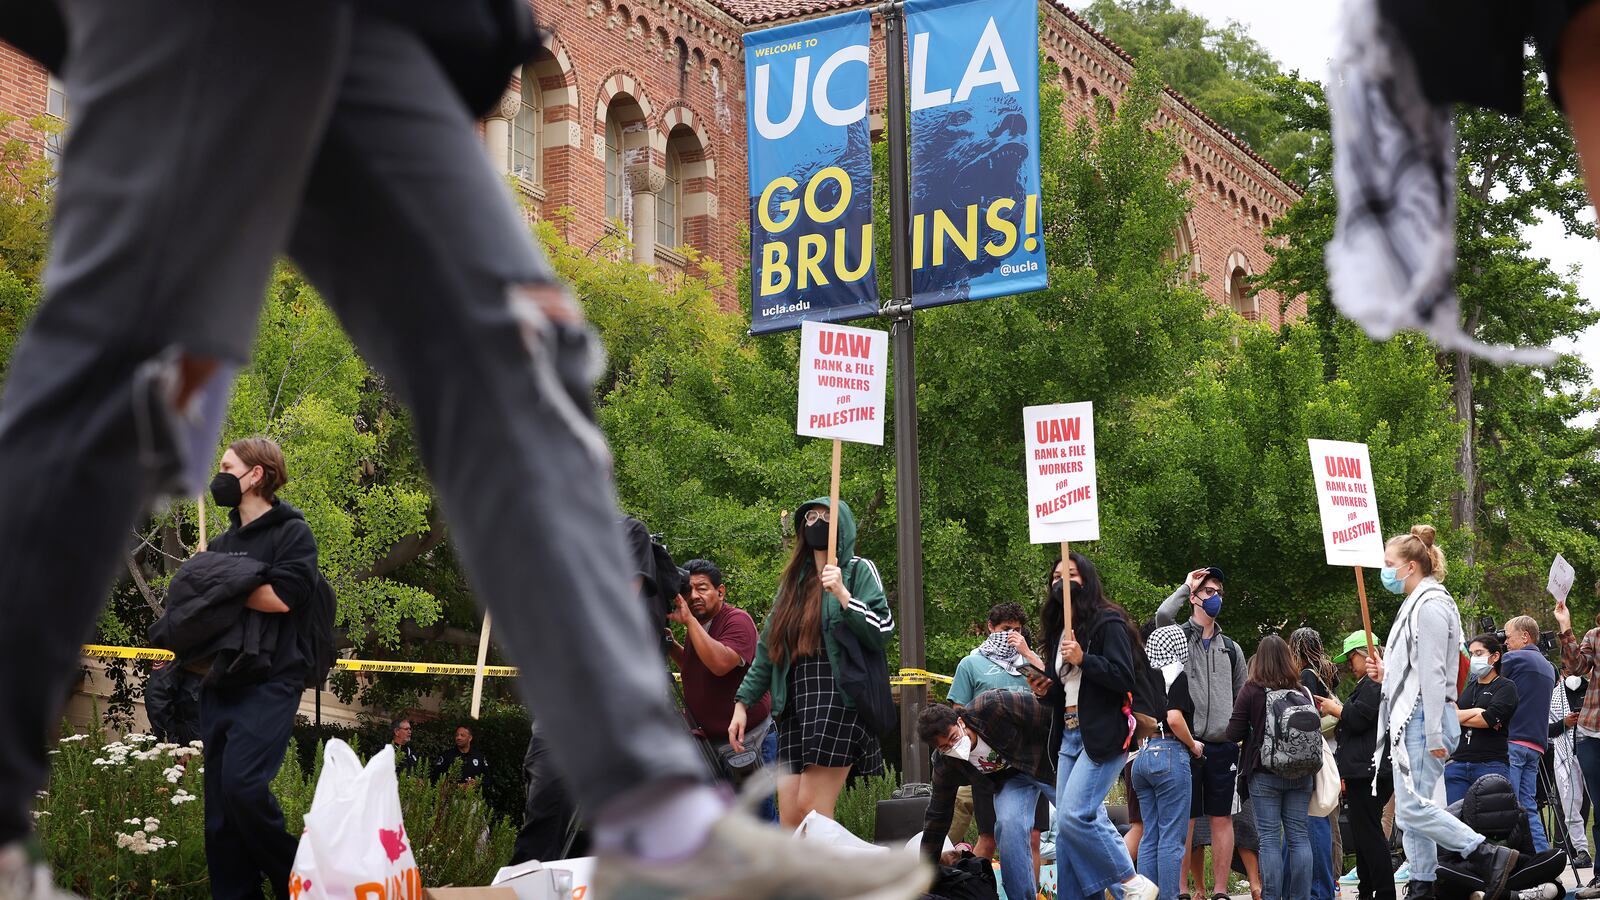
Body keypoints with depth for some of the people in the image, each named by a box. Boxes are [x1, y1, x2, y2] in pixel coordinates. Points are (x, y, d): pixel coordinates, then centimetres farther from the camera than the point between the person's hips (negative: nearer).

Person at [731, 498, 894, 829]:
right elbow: (767, 648, 23)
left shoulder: (858, 570, 5)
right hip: (795, 705, 6)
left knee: (811, 810, -14)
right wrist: (742, 703, 19)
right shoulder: (794, 580, 22)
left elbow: (883, 631, -7)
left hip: (838, 699, -6)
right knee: (789, 819, -2)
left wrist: (842, 594, -17)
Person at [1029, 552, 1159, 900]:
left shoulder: (1108, 623, -5)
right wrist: (1044, 692, 7)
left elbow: (1123, 678, -14)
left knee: (1074, 816, -19)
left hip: (1103, 737, -8)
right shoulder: (1059, 630, 20)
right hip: (1069, 736, 9)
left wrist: (1082, 659, -19)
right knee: (1066, 828, 4)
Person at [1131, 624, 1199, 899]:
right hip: (1169, 754, -7)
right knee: (1172, 837, -3)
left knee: (1149, 836, 11)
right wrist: (1194, 745, -4)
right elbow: (1175, 719, -18)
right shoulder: (1175, 675, -7)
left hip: (1142, 756, 7)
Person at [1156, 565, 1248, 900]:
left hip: (1223, 746, 4)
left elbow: (1243, 697, 20)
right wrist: (1187, 586, -4)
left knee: (1222, 819, 4)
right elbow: (1163, 614, -19)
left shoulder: (1231, 648, 17)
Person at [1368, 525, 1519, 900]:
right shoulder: (1415, 604, 21)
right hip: (1410, 720, 10)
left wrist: (1434, 734, -21)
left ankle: (1490, 857, -13)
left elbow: (1433, 673, -17)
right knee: (1409, 813, 8)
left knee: (1412, 808, -16)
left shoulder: (1430, 605, -10)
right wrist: (1385, 675, 12)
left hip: (1423, 721, -10)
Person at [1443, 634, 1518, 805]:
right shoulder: (1466, 686, 20)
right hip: (1457, 764, 5)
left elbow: (1488, 719, -10)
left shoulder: (1506, 687, 5)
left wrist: (1457, 717, 3)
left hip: (1491, 766, -5)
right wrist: (1475, 711, -8)